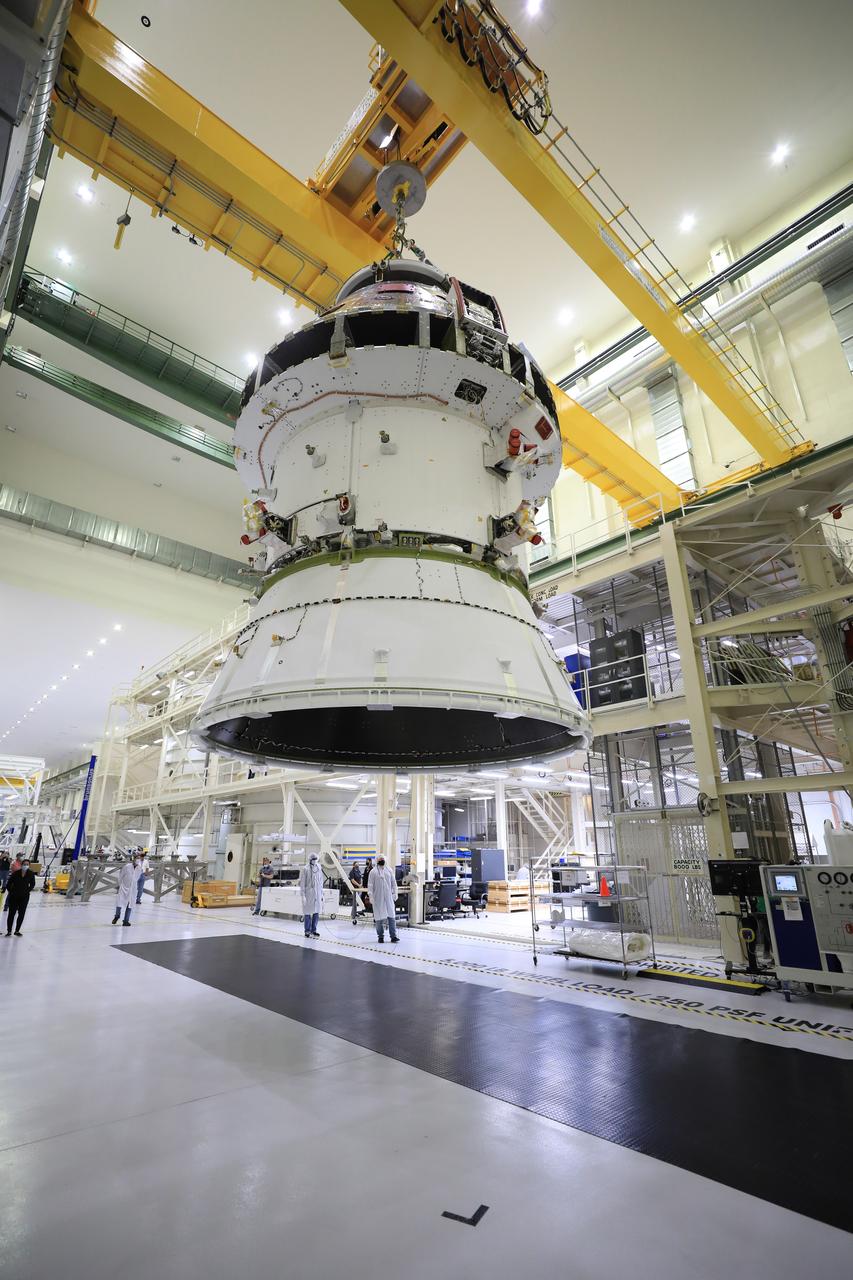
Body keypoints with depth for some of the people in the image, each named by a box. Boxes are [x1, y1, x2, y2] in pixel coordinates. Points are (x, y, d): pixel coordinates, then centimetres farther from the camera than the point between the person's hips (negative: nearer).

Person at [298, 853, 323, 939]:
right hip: (308, 894, -5)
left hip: (317, 894, 5)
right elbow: (302, 883, -8)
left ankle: (313, 930, 20)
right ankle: (307, 931, 14)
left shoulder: (318, 869, 8)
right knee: (308, 913, 2)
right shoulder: (305, 869, -9)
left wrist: (322, 894, 12)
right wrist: (303, 896, -11)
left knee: (316, 913, 8)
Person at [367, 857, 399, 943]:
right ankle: (380, 936, 16)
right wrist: (371, 896, -8)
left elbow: (393, 883, 15)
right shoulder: (373, 872, -1)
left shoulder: (389, 870, 10)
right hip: (378, 898, -3)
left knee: (392, 916, -2)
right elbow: (370, 885, -2)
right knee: (379, 917, 3)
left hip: (388, 897, 3)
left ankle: (393, 936, 4)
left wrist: (394, 893, 9)